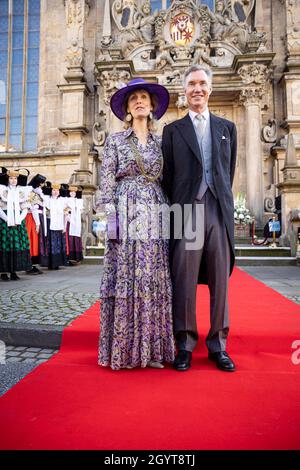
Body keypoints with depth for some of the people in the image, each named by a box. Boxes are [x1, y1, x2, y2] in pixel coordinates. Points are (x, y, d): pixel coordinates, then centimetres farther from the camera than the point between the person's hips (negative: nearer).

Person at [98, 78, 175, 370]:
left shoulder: (159, 143, 17)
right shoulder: (115, 140, 7)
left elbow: (164, 181, 16)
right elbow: (106, 184, 0)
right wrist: (109, 220, -10)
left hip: (155, 217, 3)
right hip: (126, 215, -3)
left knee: (154, 282, 2)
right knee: (125, 281, -3)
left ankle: (151, 349, 12)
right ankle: (124, 350, 9)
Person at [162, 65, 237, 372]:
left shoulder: (227, 127, 18)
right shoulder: (172, 130, 12)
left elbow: (229, 173, 15)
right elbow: (168, 177, 7)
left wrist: (224, 203, 8)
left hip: (219, 212, 2)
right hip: (186, 212, -2)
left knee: (220, 281, 5)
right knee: (184, 282, 0)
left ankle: (218, 346, 18)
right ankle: (185, 345, 13)